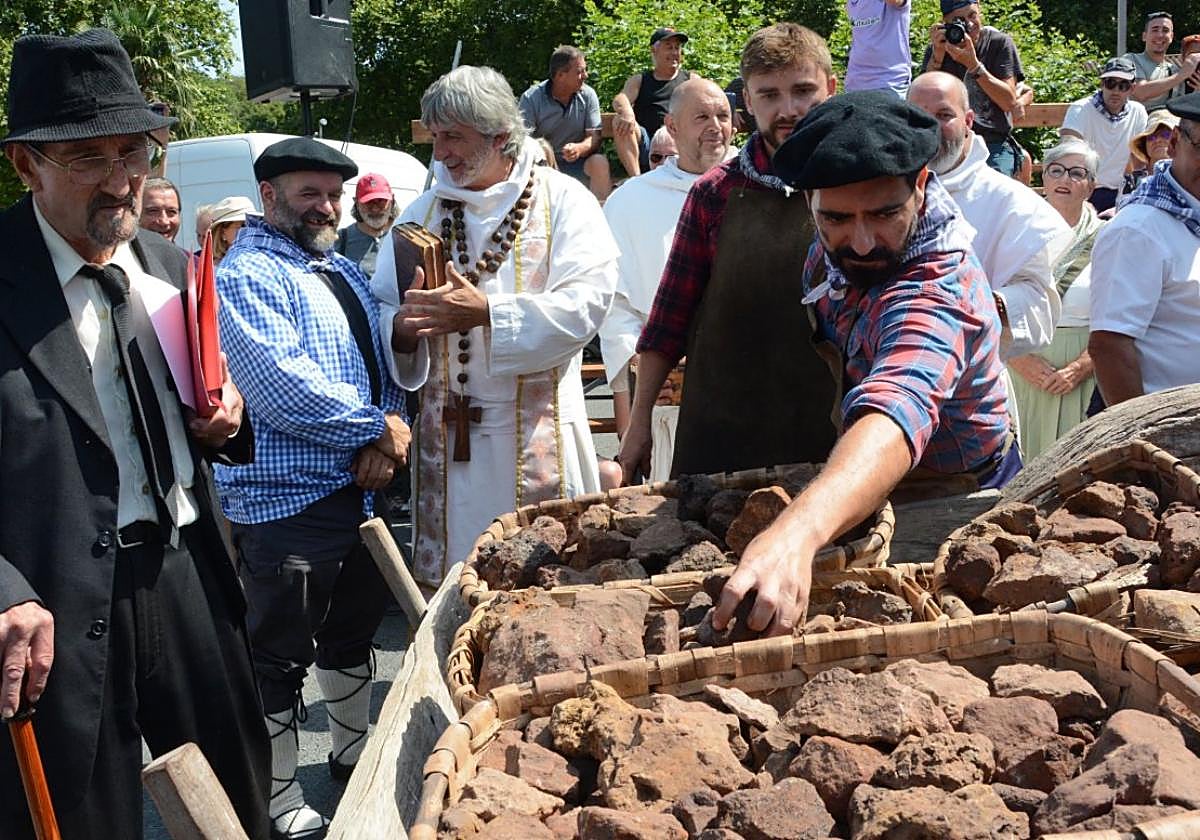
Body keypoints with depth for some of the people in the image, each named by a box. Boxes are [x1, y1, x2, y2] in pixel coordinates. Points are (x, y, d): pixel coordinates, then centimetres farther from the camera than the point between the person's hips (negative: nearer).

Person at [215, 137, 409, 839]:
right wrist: (380, 428, -14)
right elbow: (279, 386, -23)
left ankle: (355, 755, 40)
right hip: (287, 498, -8)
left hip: (363, 489, 9)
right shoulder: (248, 274, -11)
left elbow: (383, 365, 16)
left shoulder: (345, 272, 15)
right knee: (282, 659, 2)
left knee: (353, 633, 22)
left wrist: (387, 445, -4)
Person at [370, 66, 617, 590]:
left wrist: (487, 313, -23)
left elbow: (586, 301, -13)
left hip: (536, 433, -3)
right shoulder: (423, 212, 13)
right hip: (447, 434, 3)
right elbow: (378, 309, 10)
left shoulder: (562, 200, 1)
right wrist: (401, 327, -14)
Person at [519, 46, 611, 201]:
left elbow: (595, 136, -5)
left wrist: (579, 149, -29)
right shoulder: (531, 98, -8)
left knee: (600, 163, -28)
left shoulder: (588, 95, 0)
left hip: (577, 161, 1)